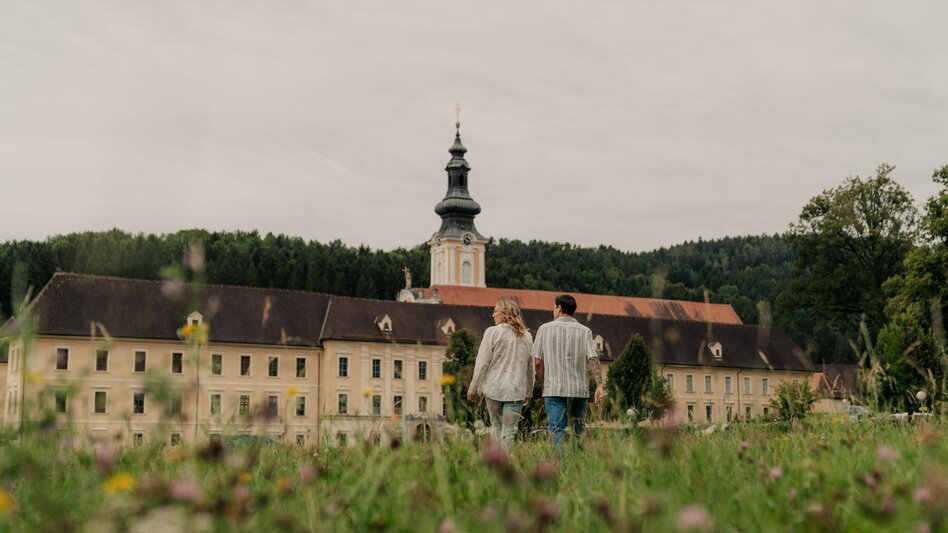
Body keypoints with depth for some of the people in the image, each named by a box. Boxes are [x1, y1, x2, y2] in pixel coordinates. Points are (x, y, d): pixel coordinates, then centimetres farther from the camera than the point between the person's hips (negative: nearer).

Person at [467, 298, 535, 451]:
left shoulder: (492, 332, -6)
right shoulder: (527, 336, 7)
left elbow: (482, 364, -6)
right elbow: (531, 367, 13)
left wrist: (473, 389, 2)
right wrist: (529, 392, 22)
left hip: (494, 388, -2)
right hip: (516, 391, 2)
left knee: (496, 425, 14)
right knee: (509, 431, 3)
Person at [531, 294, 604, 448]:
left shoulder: (545, 329, 2)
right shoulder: (584, 331, 4)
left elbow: (537, 362, 1)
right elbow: (593, 359, -9)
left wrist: (544, 385, 13)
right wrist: (599, 385, -13)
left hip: (553, 389, -1)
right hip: (579, 389, 1)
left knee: (557, 431, 0)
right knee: (579, 431, 13)